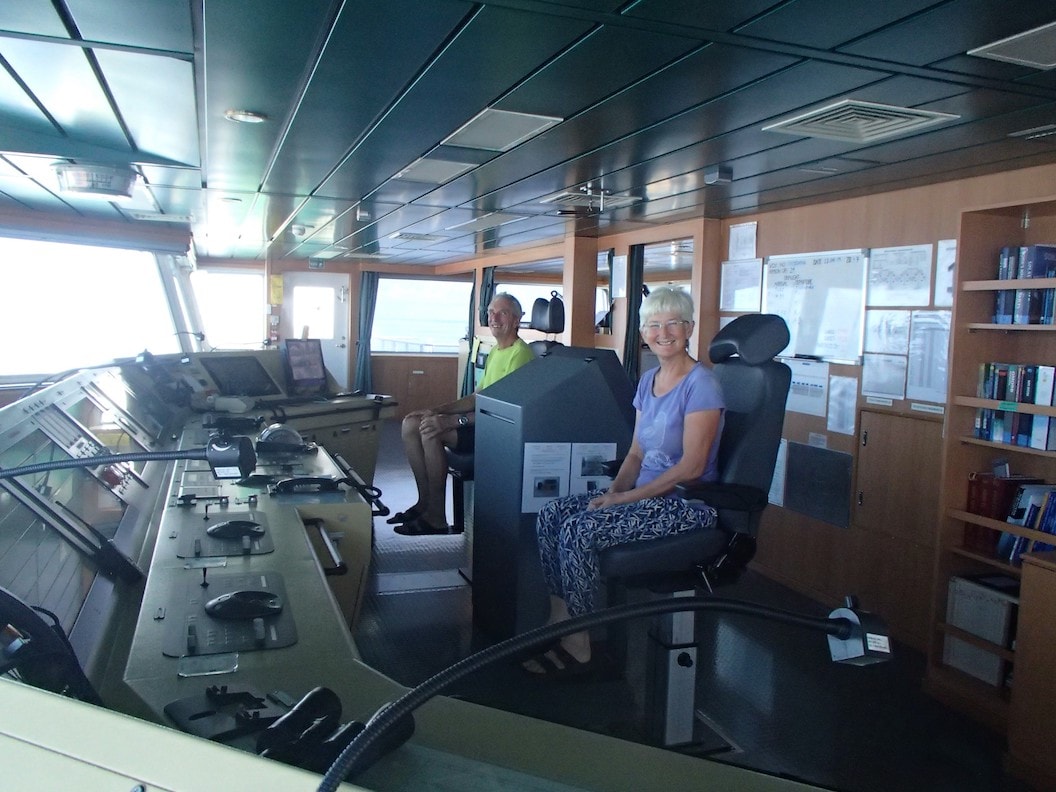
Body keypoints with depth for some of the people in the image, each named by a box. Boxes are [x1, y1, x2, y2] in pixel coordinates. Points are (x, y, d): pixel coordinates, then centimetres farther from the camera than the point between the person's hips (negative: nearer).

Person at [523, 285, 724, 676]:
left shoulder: (701, 384, -14)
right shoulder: (648, 380, 11)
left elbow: (691, 467, -19)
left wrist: (625, 497, -18)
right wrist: (614, 490, -5)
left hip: (686, 505, -8)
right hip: (645, 492, 8)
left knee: (579, 530, -23)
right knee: (551, 514, -7)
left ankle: (578, 646, -8)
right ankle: (559, 620, 0)